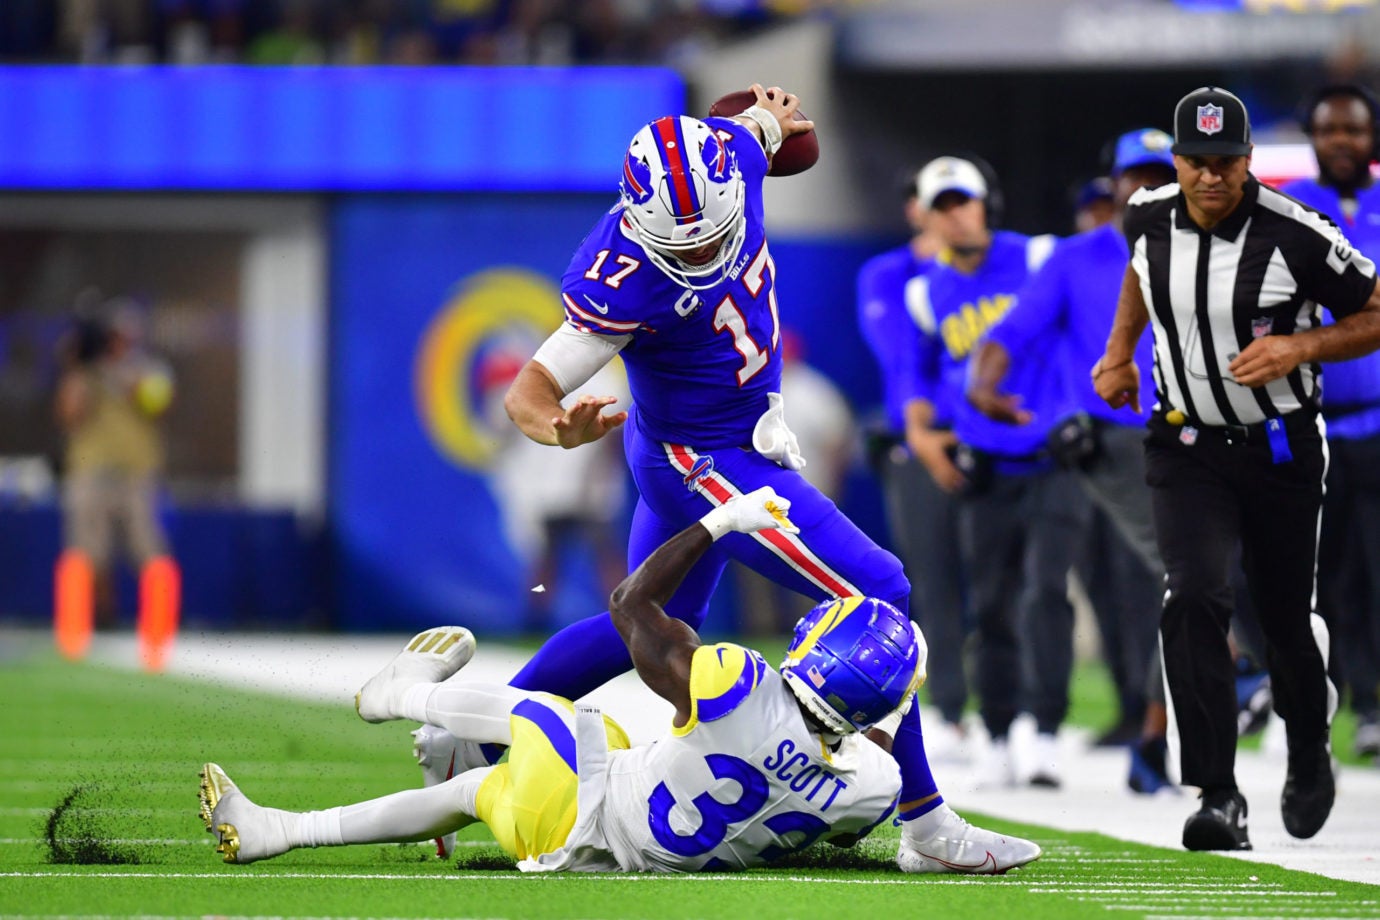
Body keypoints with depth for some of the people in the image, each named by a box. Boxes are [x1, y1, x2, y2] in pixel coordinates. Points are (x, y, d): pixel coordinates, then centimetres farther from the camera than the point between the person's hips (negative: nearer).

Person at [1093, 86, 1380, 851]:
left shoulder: (1296, 236, -19)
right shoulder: (1150, 218, -5)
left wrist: (1299, 346, -22)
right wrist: (1119, 350, 17)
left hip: (1281, 451, -2)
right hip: (1187, 448, 2)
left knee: (1286, 618, 11)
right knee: (1193, 600, -20)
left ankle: (1309, 753, 43)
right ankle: (1218, 797, -21)